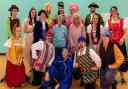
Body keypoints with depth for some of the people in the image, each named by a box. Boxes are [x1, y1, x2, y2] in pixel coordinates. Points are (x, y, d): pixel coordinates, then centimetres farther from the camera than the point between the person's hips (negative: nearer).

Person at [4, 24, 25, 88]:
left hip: (19, 62, 3)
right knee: (12, 75, 3)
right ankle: (12, 85, 27)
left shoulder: (22, 41, -5)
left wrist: (20, 60, -9)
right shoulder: (10, 41, -17)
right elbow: (7, 54, -14)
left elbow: (22, 52, 4)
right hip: (11, 62, -3)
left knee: (20, 73, 5)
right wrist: (13, 62, -17)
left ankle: (20, 83, 30)